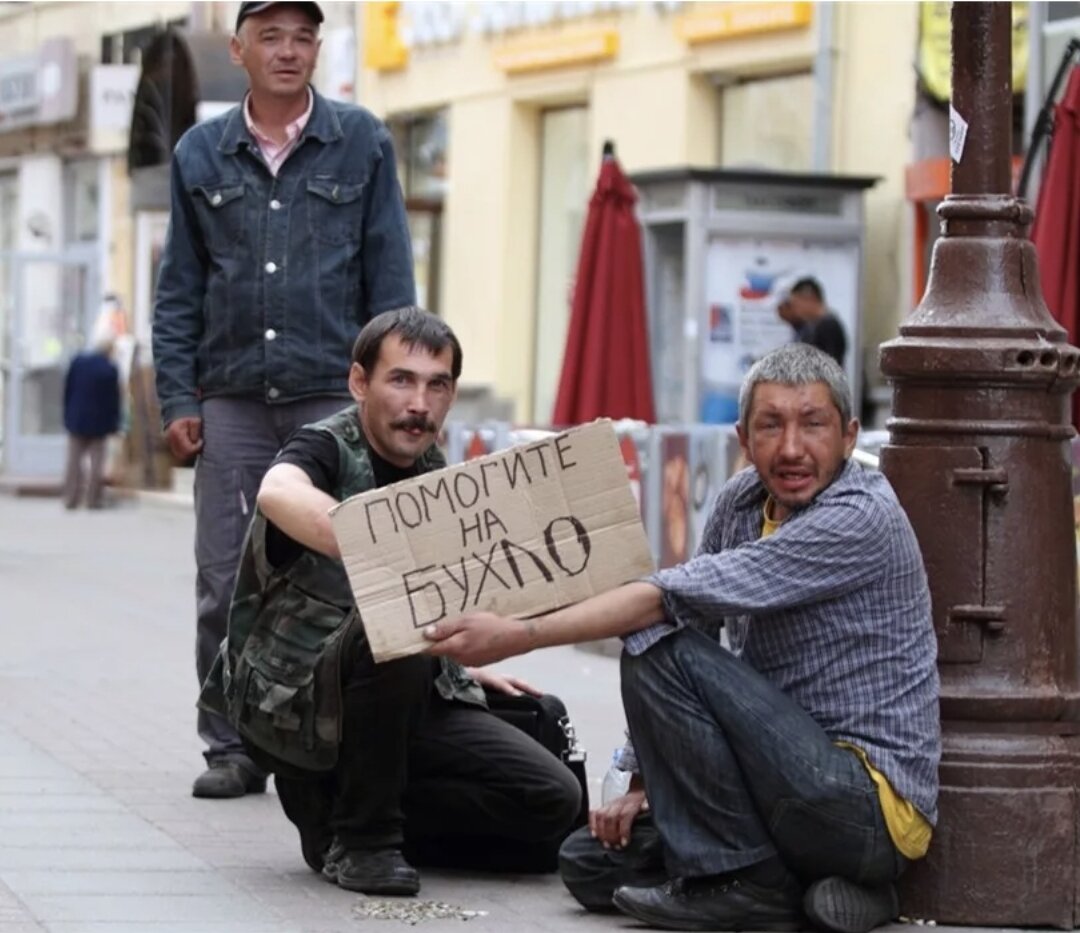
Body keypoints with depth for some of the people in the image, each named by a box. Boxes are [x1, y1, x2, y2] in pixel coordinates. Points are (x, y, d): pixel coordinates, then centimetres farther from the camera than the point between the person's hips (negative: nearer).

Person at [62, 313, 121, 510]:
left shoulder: (77, 361, -5)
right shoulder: (110, 369, -15)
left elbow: (67, 391, 2)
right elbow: (113, 399, -10)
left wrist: (68, 416, 11)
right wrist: (113, 423, 0)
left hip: (76, 420, 3)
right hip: (99, 422, -3)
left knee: (74, 460, 9)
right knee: (96, 461, 4)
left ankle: (71, 499, 8)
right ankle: (94, 499, 2)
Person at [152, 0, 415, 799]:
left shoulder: (362, 143, 5)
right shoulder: (201, 154, 10)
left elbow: (390, 278, 5)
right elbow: (179, 287, 11)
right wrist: (177, 398, 3)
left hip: (334, 397, -2)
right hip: (232, 401, 2)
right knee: (225, 585, 1)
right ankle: (234, 747, 9)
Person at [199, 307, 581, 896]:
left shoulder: (434, 475, 7)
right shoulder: (327, 450, -14)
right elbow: (279, 495, -41)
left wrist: (463, 667, 11)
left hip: (411, 700, 7)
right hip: (294, 701, -7)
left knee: (552, 802, -9)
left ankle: (333, 808, 6)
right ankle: (361, 837, -18)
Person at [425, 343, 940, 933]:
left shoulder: (863, 518, -20)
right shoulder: (741, 501, 7)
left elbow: (679, 599, -25)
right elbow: (687, 619, 13)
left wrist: (520, 636, -25)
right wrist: (645, 783, 5)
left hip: (872, 804, -9)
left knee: (659, 649, -19)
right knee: (591, 863, 6)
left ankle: (745, 884, -11)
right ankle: (822, 886, 2)